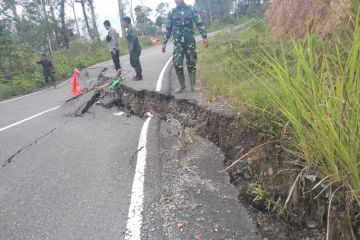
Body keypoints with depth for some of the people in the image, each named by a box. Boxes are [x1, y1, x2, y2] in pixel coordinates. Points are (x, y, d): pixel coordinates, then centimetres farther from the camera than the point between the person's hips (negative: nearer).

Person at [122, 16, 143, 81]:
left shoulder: (132, 29, -16)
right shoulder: (129, 29, 14)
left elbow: (135, 38, -27)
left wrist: (132, 47, -22)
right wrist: (130, 47, 12)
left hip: (135, 49, -10)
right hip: (132, 49, 10)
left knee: (136, 63, -2)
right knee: (132, 62, 16)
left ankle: (139, 76, 8)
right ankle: (138, 74, 26)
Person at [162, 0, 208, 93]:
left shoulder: (191, 9, 1)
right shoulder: (172, 12, 6)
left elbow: (200, 23, -1)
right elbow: (168, 28, 12)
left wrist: (204, 37, -10)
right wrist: (164, 42, 8)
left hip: (190, 41, -1)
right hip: (178, 42, 1)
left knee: (191, 63, 2)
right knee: (177, 64, -6)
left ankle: (193, 85, 11)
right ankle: (182, 85, 7)